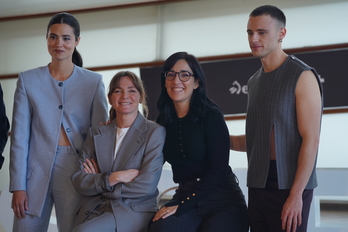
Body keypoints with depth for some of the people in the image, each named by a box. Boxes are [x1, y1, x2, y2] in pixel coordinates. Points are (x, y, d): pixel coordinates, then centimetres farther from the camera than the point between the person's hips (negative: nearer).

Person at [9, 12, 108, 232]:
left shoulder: (93, 82, 2)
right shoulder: (28, 80, 4)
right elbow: (19, 137, 1)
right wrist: (18, 186, -4)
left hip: (76, 173, -1)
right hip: (36, 172, 1)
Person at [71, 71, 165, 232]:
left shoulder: (155, 132, 1)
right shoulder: (96, 133, 13)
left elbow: (146, 186, -8)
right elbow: (79, 182, 5)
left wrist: (98, 181, -1)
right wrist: (111, 178, -12)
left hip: (134, 211, -3)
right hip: (94, 211, 4)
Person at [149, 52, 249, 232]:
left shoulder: (211, 115, -6)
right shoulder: (164, 120, 8)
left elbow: (218, 170, -12)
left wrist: (181, 205, -16)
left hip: (223, 199, -3)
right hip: (185, 198, 3)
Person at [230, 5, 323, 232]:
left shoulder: (302, 76, -8)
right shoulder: (254, 82, 15)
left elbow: (311, 140, -14)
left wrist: (296, 194, -18)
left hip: (289, 186, -7)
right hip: (258, 186, 7)